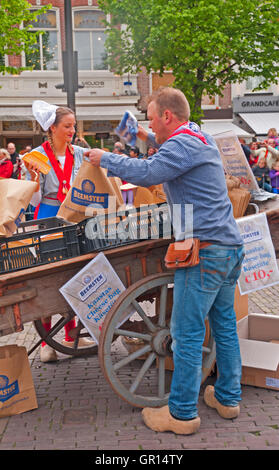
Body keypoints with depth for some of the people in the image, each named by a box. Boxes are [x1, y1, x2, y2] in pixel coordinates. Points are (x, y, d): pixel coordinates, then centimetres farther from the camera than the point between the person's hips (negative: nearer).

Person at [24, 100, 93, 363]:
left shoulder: (79, 153, 5)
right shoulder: (39, 156, -6)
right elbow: (35, 201, -6)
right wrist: (34, 178, -24)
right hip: (48, 218, -4)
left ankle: (70, 335, 22)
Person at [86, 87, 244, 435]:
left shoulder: (183, 142, -13)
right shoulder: (200, 138, 18)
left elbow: (147, 173, -25)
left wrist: (104, 158, -11)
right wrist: (150, 139, 30)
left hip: (205, 250, -10)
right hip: (230, 246, 10)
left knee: (187, 332, -3)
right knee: (224, 324, 16)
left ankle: (182, 414, 5)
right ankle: (228, 398, 27)